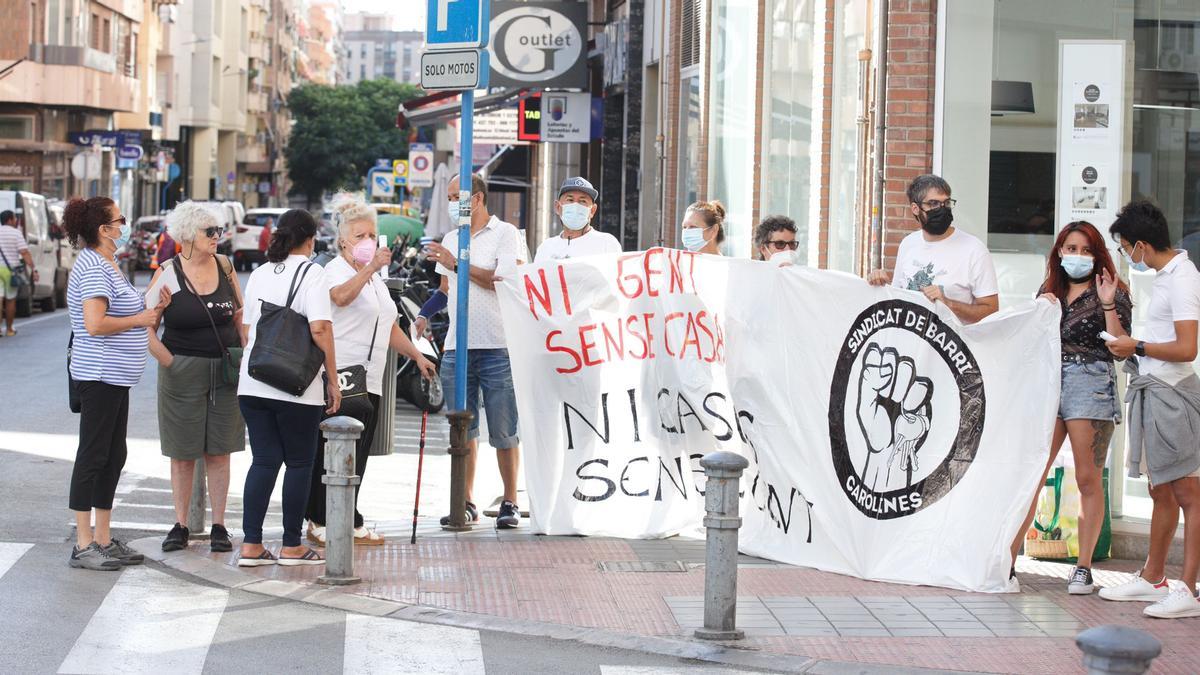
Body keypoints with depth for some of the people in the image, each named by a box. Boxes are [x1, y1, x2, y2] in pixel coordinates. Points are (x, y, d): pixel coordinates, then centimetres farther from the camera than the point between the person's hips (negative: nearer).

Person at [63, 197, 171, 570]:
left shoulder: (106, 266, 17)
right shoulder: (93, 268, -15)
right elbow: (95, 323, -25)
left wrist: (153, 310, 7)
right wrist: (139, 319, -13)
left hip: (115, 376, 10)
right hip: (99, 375, -10)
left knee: (113, 456, 12)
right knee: (93, 455, -6)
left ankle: (103, 539, 18)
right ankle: (83, 545, -2)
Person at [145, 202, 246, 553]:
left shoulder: (224, 266, 4)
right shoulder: (168, 273, -7)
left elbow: (240, 316, 13)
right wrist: (168, 361, -11)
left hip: (225, 370, 3)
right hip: (183, 371, -3)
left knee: (219, 451, 5)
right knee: (183, 452, 3)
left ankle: (218, 526, 10)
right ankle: (180, 526, 12)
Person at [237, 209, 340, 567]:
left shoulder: (259, 274, 12)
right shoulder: (310, 272, -6)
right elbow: (320, 329, -16)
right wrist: (333, 380, -10)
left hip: (253, 385, 6)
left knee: (263, 461, 9)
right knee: (299, 463, 6)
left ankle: (251, 546, 5)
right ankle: (292, 547, 10)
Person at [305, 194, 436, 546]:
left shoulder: (375, 279, 23)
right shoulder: (336, 270, -4)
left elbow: (390, 327, 31)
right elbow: (340, 296, -29)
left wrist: (418, 356, 23)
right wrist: (371, 267, -39)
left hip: (368, 381, 8)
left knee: (357, 455, 7)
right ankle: (319, 523, -2)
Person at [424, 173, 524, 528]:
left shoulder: (505, 233, -2)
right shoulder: (450, 240, 18)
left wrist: (457, 264, -15)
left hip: (497, 348, -6)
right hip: (458, 348, 6)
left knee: (504, 430, -1)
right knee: (463, 429, 7)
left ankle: (510, 502, 6)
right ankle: (465, 502, 12)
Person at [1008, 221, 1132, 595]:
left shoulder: (1111, 291, 5)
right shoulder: (1049, 291, 18)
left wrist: (1108, 305, -15)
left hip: (1091, 384, -3)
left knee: (1088, 481, 0)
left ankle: (1083, 568, 6)